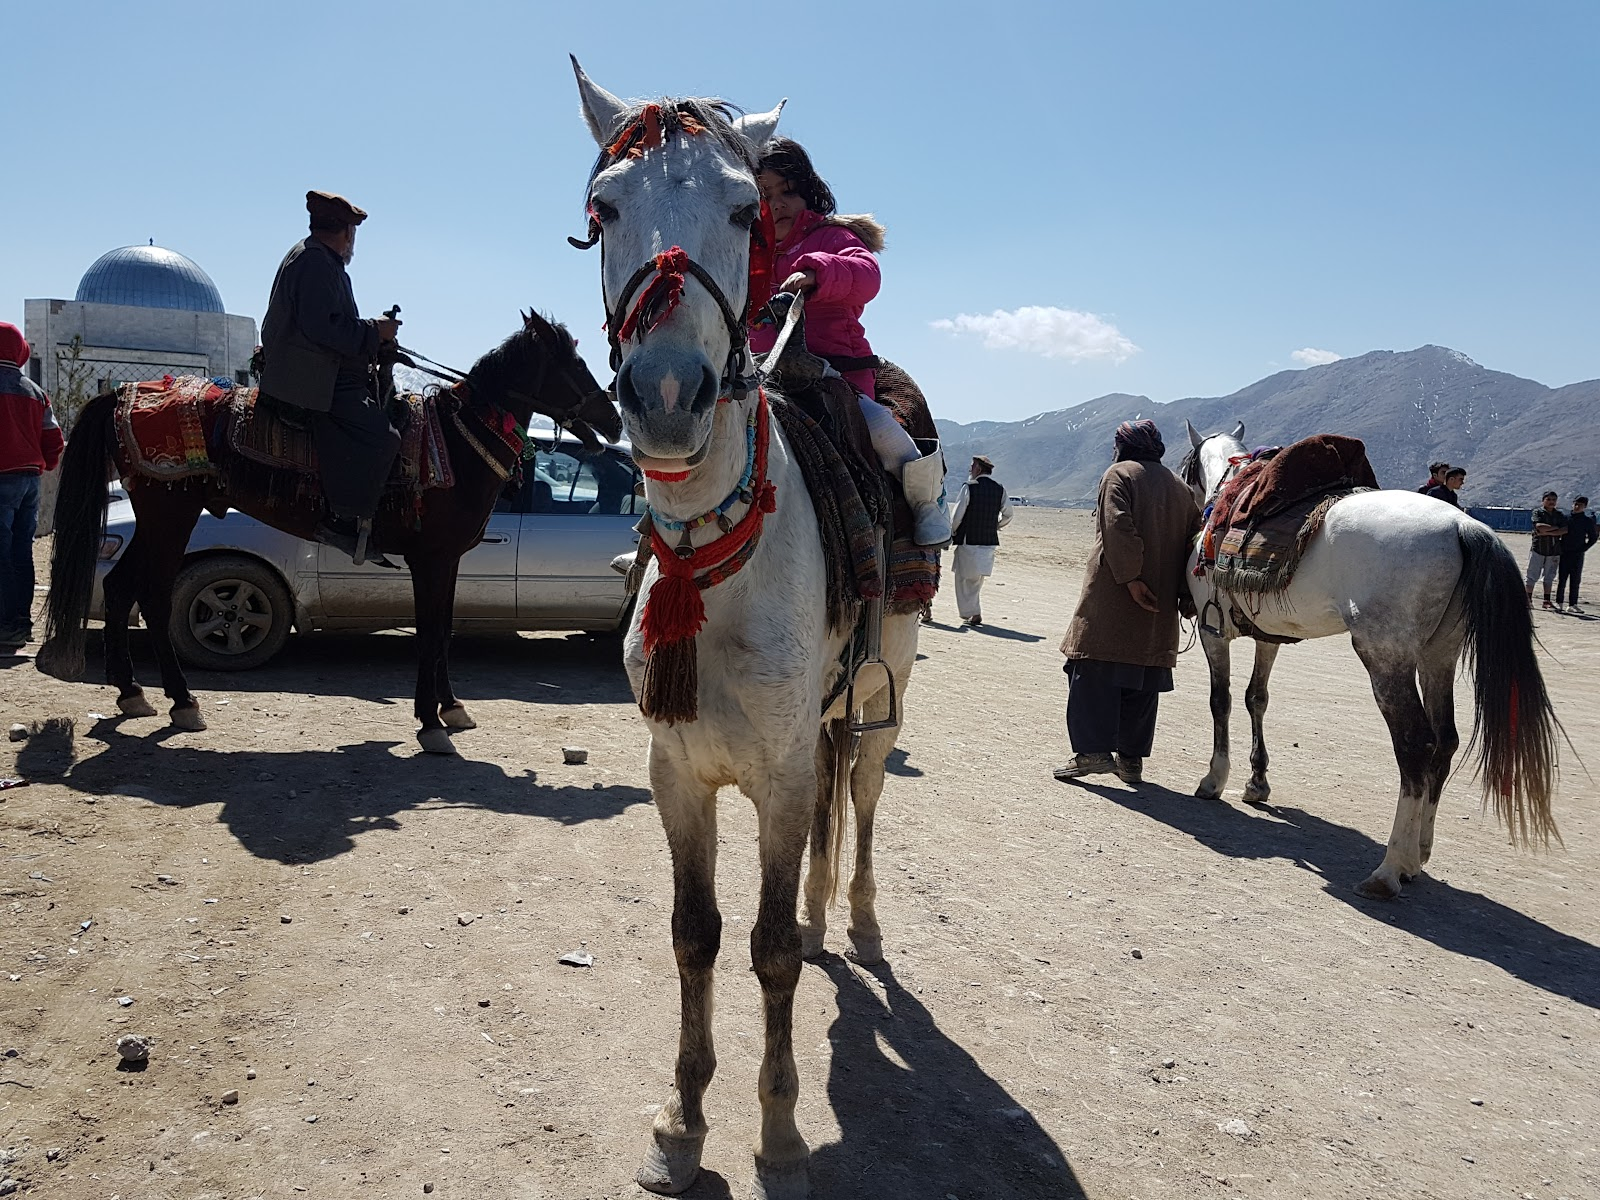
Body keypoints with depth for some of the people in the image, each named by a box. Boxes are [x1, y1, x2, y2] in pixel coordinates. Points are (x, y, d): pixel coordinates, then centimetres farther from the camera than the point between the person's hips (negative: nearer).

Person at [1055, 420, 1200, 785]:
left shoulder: (1118, 474, -1)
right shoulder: (1181, 487, 18)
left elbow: (1119, 528, -15)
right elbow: (1193, 539, 12)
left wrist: (1130, 578, -17)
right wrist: (1180, 592, 10)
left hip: (1112, 595, -6)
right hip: (1160, 608, 6)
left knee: (1093, 671, -3)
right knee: (1144, 676, 10)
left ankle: (1093, 750, -10)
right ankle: (1132, 758, 14)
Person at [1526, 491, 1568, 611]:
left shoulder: (1560, 515, 11)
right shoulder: (1537, 512, 1)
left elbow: (1565, 530, -5)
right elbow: (1540, 527, -16)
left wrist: (1547, 532, -13)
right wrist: (1556, 528, -8)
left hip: (1554, 550, 3)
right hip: (1538, 548, -3)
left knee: (1549, 576, 7)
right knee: (1532, 575, -4)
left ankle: (1547, 601, 11)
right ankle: (1528, 599, 0)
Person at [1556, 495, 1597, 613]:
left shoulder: (1588, 521, 3)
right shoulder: (1566, 518, 6)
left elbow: (1593, 538, 7)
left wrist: (1583, 549, -3)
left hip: (1578, 555, -1)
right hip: (1564, 554, 1)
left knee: (1575, 581, 1)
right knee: (1561, 579, 2)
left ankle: (1572, 604, 3)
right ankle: (1558, 602, 7)